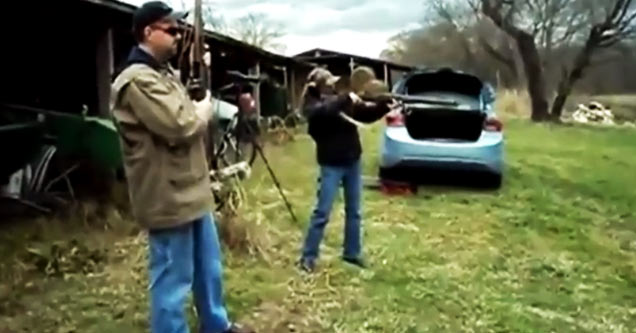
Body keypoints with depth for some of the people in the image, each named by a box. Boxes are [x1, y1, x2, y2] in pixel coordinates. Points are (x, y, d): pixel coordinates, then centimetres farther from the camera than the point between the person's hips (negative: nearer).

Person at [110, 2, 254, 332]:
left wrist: (200, 109, 2)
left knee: (208, 267, 23)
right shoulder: (139, 80, -20)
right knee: (173, 279, 2)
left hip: (190, 191, 11)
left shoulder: (164, 73, 14)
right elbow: (180, 127, -26)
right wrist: (205, 108, -8)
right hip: (168, 197, -11)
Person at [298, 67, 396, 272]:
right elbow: (325, 111, -33)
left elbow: (367, 114, 7)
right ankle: (308, 257, 8)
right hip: (332, 165, -6)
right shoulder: (312, 106, -10)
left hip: (353, 162, 6)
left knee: (354, 211, 13)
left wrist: (385, 107, -8)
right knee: (322, 212, -3)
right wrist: (346, 99, -31)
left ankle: (352, 253, 26)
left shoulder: (342, 98, 4)